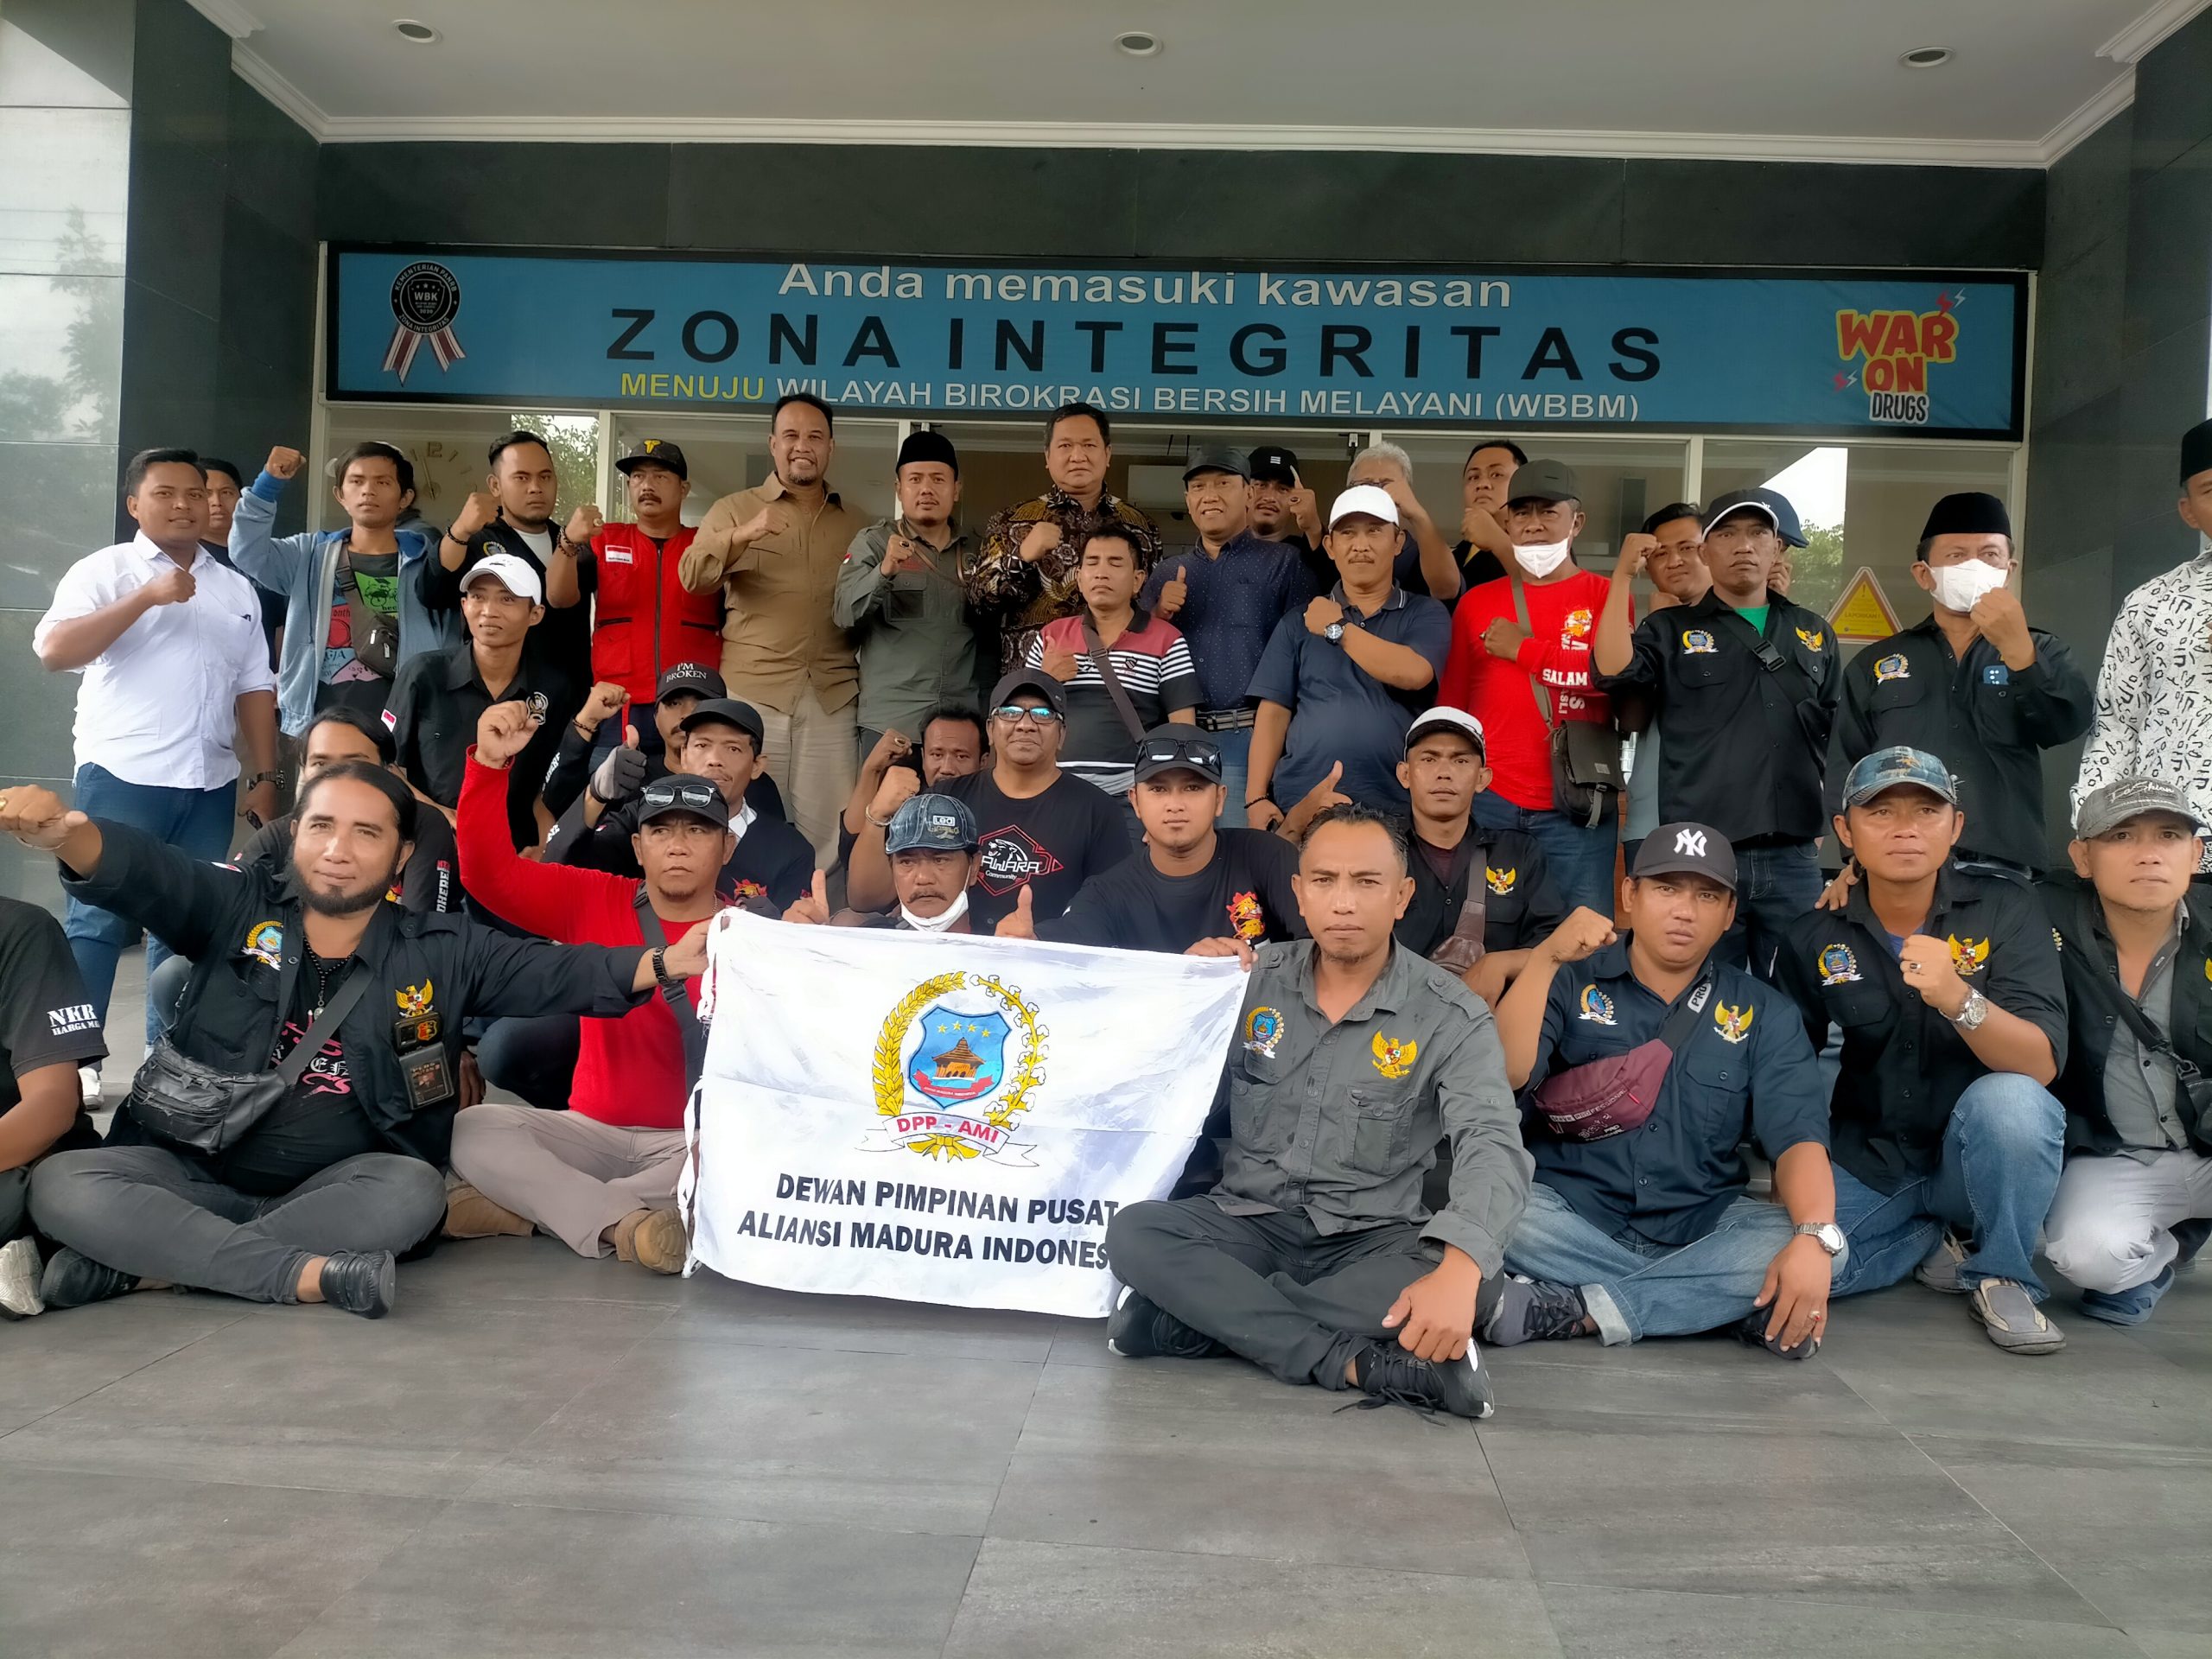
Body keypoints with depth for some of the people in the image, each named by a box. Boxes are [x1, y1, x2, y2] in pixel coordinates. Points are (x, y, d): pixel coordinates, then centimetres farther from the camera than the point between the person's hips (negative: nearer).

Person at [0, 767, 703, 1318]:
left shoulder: (442, 952, 1)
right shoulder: (237, 909, 1)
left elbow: (556, 972, -7)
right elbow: (140, 870, -16)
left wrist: (664, 963, -23)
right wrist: (60, 830, -39)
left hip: (337, 1187, -1)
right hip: (193, 1172, 1)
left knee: (413, 1191, -32)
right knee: (61, 1183, -24)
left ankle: (149, 1266, -23)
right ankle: (307, 1273, -33)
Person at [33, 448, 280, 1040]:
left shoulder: (236, 588, 16)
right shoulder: (104, 571, 1)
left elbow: (254, 688, 15)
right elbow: (53, 651, -14)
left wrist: (264, 777, 9)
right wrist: (148, 597, -17)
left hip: (211, 786, 5)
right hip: (122, 777, -4)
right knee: (97, 922, -5)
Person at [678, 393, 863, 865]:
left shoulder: (854, 524, 15)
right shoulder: (735, 509, 7)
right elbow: (693, 577, -9)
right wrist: (743, 535, -25)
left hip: (833, 698, 2)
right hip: (751, 692, -2)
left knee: (826, 832, 2)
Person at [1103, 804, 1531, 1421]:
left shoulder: (1452, 1017, -9)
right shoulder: (1255, 977, 1)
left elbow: (1493, 1147, -24)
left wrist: (1458, 1269, -44)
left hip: (1372, 1238, -2)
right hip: (1248, 1222, 2)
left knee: (1475, 1282, -33)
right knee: (1133, 1233, -27)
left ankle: (1202, 1313, -27)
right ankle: (1361, 1363, -31)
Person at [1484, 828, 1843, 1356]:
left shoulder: (1761, 1013, 6)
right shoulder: (1573, 980, 3)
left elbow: (1798, 1134, -6)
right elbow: (1503, 1076, -12)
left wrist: (1813, 1237, -26)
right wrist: (1546, 959, -21)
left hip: (1702, 1231, 2)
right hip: (1572, 1220, -1)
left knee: (1787, 1243, -28)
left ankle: (1566, 1310, -25)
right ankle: (1715, 1304, -20)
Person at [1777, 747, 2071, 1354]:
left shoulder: (2006, 911, -9)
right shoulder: (1811, 939, -4)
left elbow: (2041, 1066, -20)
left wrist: (1959, 1000, -38)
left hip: (1975, 1160, -2)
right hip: (1865, 1165, 2)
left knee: (2012, 1100, -34)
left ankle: (2002, 1277, -6)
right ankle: (1940, 1245, 7)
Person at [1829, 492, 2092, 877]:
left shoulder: (2040, 651, 15)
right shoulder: (1874, 663, 13)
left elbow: (2072, 724, -4)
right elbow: (1844, 771, 7)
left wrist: (2017, 648, -17)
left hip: (2003, 870, 0)